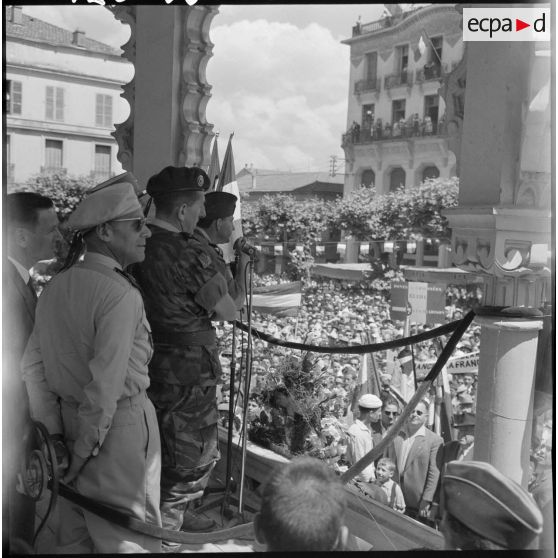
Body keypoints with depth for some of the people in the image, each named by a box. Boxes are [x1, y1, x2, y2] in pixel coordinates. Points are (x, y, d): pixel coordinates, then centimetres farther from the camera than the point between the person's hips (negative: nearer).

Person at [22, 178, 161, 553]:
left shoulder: (56, 286, 3)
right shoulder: (120, 294, -19)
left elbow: (33, 364, 5)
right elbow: (106, 384, -22)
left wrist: (53, 432, 8)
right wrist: (86, 449, -12)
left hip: (69, 418, 8)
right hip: (118, 425, -8)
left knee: (75, 536, 21)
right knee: (128, 539, 6)